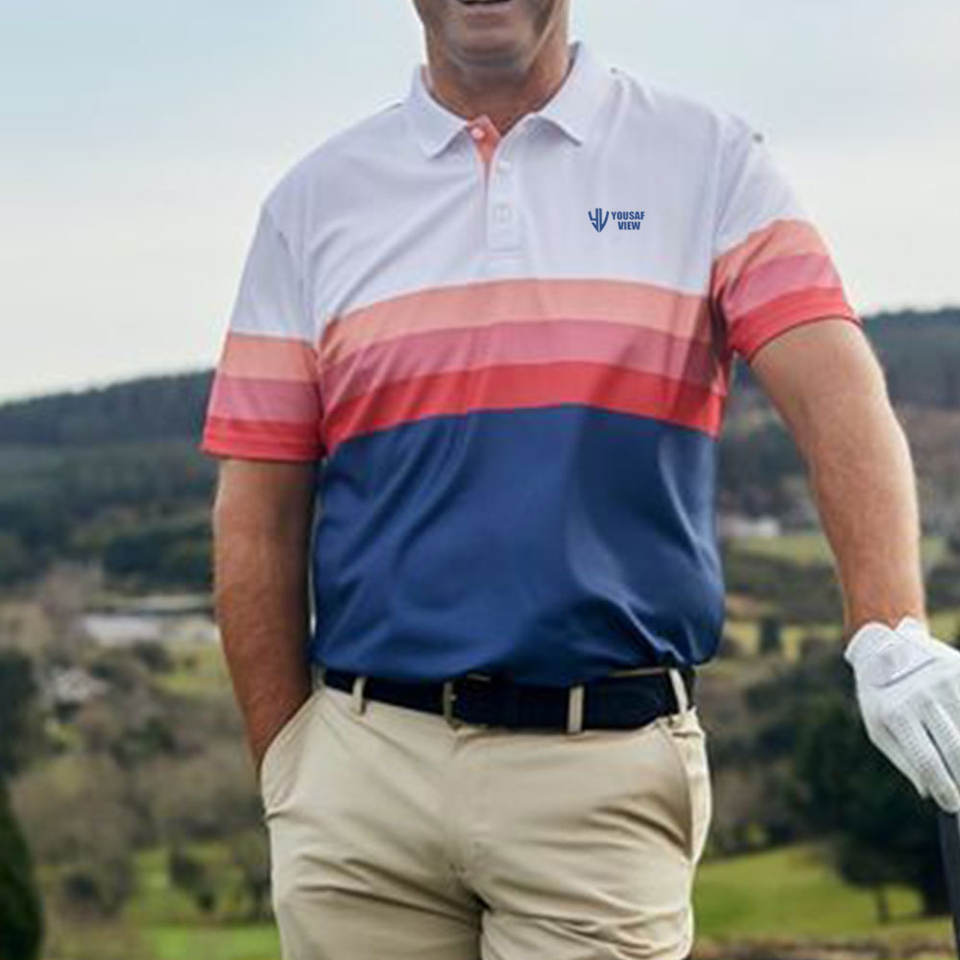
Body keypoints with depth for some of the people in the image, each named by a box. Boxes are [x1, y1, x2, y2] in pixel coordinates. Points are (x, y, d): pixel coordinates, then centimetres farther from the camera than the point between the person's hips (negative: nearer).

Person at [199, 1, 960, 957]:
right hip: (363, 768, 2)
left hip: (606, 778, -2)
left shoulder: (709, 160, 5)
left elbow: (836, 392, -9)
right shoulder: (315, 198, 10)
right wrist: (286, 777, 5)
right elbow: (258, 519, 10)